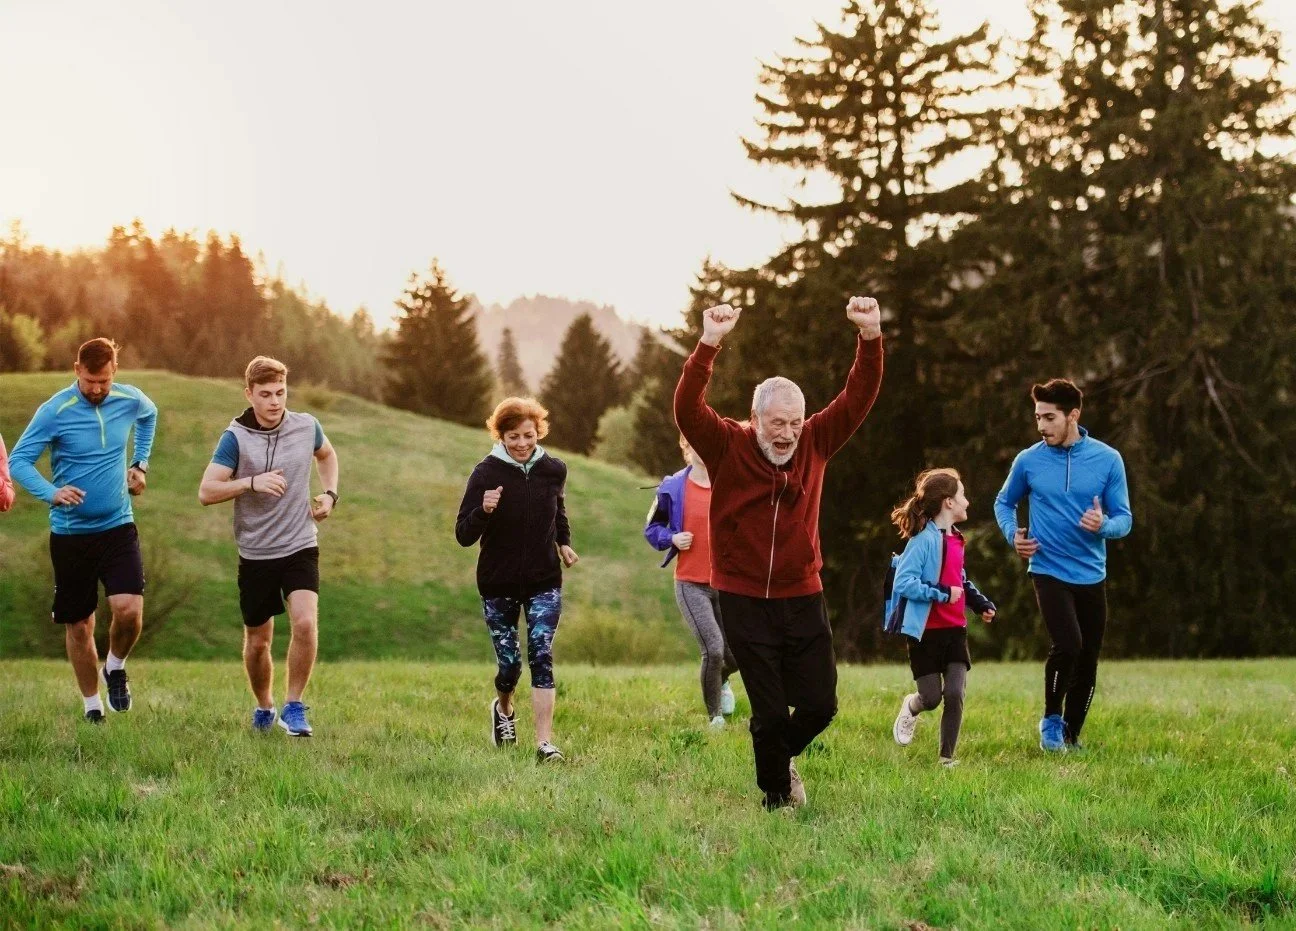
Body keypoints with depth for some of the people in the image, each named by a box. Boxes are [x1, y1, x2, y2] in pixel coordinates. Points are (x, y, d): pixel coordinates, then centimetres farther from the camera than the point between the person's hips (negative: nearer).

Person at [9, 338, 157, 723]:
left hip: (118, 528, 2)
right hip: (70, 532, -1)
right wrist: (52, 492, -31)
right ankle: (92, 706, 23)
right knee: (78, 626, 6)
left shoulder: (131, 401, -2)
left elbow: (150, 415, 23)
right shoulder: (55, 411, -13)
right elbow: (18, 460, -14)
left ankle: (115, 668, 14)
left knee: (129, 611, -17)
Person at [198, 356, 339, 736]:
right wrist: (252, 482, -28)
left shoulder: (307, 427, -2)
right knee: (257, 641, 10)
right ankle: (264, 708, 36)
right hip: (255, 554, 0)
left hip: (300, 548, 1)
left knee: (305, 623, -22)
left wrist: (330, 494, 8)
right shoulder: (236, 438, -10)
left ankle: (294, 706, -6)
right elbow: (206, 492, -16)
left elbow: (327, 454, 23)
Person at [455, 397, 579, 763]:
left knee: (542, 655, -12)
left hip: (544, 582, 2)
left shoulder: (553, 470, -2)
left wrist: (564, 541, 11)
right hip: (499, 585, -1)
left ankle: (545, 743, -14)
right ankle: (504, 709, 38)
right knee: (509, 663, 3)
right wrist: (483, 510, -33)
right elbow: (463, 535, -15)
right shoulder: (487, 473, -13)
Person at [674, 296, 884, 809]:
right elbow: (687, 409, -24)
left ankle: (783, 756, 35)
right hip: (745, 602, -3)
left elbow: (859, 397, -6)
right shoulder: (727, 446, -8)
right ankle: (776, 794, 22)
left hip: (802, 599, 3)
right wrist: (709, 344, -36)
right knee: (769, 711, 1)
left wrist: (870, 338, -21)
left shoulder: (814, 444, 0)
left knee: (820, 703, 4)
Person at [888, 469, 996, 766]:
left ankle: (947, 756, 5)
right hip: (926, 632, -6)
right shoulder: (924, 540, -16)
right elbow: (903, 584, -23)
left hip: (955, 630, 6)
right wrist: (941, 594, -25)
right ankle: (910, 708, 35)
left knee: (955, 694, -6)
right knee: (931, 698, 0)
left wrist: (981, 603, 10)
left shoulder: (956, 540, 10)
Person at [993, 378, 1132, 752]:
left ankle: (1070, 735, 26)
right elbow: (1004, 502, 16)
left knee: (1088, 661, 8)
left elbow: (1124, 519, 0)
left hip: (1092, 576, 2)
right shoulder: (1028, 461, -2)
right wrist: (1013, 534, -3)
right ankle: (1051, 721, -1)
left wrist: (1103, 525, -22)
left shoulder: (1107, 459, -2)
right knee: (1067, 645, -22)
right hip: (1048, 570, -2)